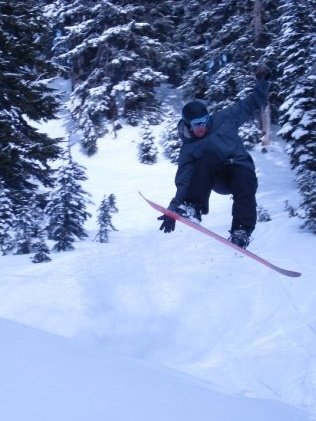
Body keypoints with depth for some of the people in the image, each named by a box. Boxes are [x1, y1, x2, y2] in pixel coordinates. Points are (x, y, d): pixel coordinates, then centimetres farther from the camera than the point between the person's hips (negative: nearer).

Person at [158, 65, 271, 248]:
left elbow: (252, 105, 10)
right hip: (218, 178, 0)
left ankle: (241, 232, -41)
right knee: (205, 159, -30)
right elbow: (184, 181, -7)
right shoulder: (188, 149, -1)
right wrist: (174, 207, -19)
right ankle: (193, 209, -37)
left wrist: (263, 82, 0)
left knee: (246, 188, -35)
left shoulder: (224, 119, 3)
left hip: (242, 168, 0)